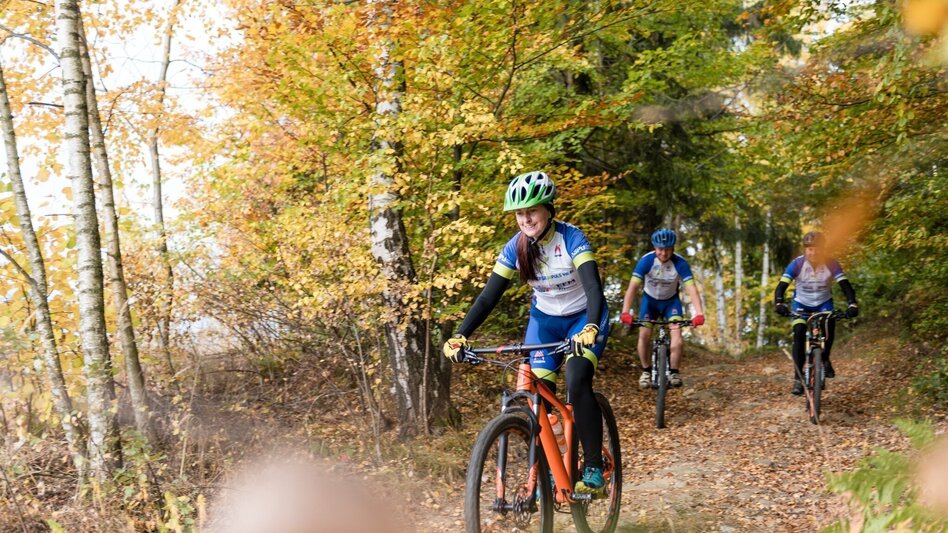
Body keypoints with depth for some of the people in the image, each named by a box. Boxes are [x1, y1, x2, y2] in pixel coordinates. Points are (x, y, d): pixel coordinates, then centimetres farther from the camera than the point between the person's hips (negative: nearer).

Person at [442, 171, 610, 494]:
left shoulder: (571, 238, -24)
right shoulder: (516, 247, -13)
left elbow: (593, 287, -36)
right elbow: (488, 297, -14)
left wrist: (590, 329, -54)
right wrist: (460, 336, -27)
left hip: (584, 319, -4)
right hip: (544, 320, 4)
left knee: (577, 383, -26)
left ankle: (594, 468, -15)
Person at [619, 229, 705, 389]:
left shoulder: (680, 263, -27)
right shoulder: (646, 260, -27)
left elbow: (692, 288, -35)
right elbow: (633, 287, -34)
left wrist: (699, 313, -50)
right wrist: (625, 312, -47)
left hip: (671, 300, 0)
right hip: (650, 299, 0)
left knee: (676, 333, -19)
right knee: (644, 335, -13)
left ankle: (674, 372, -4)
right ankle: (646, 371, 8)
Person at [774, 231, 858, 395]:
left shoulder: (831, 264, -23)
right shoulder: (797, 264, -24)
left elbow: (845, 285, -28)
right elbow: (782, 286, -30)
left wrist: (852, 304, -46)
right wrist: (779, 303, -49)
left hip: (823, 302, 1)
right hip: (801, 302, 0)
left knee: (830, 323, -29)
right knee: (799, 333, -21)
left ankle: (825, 359, -3)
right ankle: (798, 378, -16)